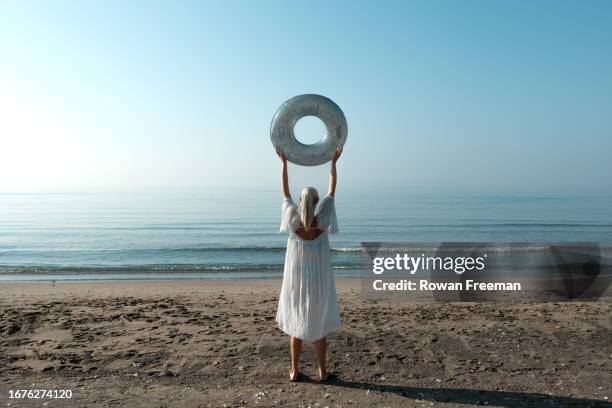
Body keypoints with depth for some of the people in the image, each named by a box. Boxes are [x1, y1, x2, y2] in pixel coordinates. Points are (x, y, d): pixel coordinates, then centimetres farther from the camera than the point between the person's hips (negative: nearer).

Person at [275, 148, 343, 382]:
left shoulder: (292, 222, -15)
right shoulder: (322, 222, -15)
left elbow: (285, 192, -2)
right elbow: (332, 191, -4)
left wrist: (284, 163, 4)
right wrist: (333, 163, 4)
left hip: (296, 282, 1)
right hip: (318, 283, 0)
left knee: (296, 327, 14)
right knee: (319, 328, 14)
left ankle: (295, 371, 24)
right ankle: (322, 371, 24)